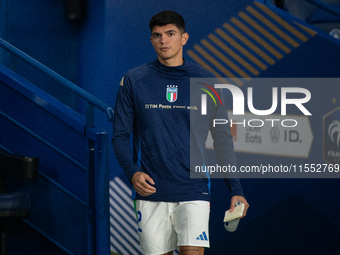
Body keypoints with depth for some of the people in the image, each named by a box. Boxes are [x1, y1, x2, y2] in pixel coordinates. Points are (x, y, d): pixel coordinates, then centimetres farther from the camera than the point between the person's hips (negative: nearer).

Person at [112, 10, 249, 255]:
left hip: (193, 191, -1)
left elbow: (223, 139, 9)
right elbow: (120, 135, 7)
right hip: (150, 193, 1)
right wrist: (132, 172, -11)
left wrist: (236, 189, 3)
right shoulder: (133, 81, 4)